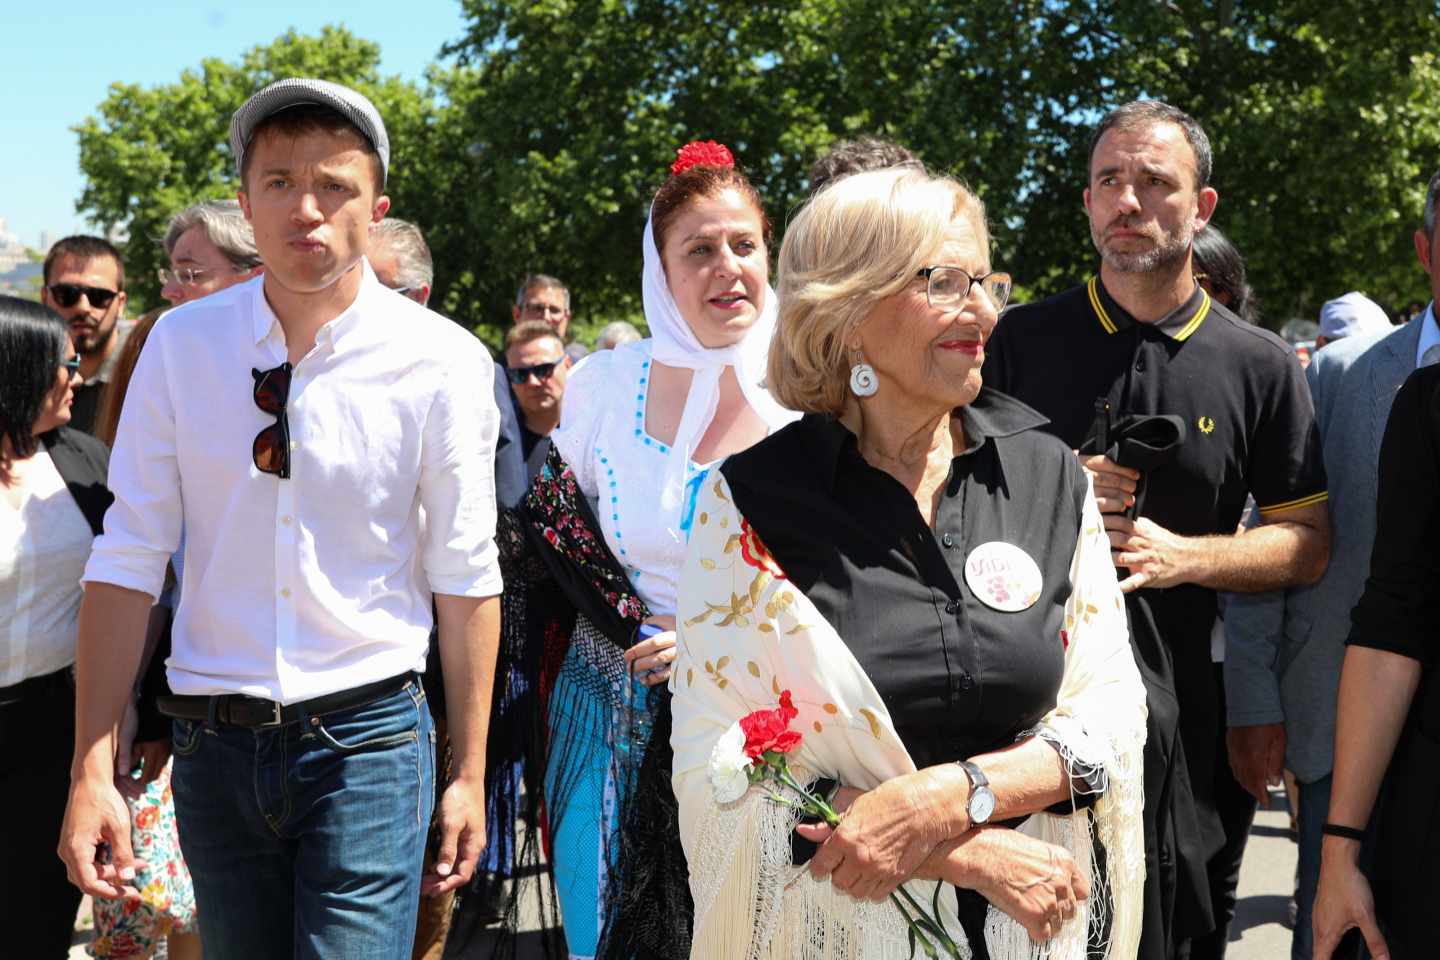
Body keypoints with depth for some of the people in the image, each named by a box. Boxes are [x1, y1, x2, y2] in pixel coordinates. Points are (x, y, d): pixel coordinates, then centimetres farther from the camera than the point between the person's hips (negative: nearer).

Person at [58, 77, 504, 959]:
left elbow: (465, 577, -2)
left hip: (367, 736, -2)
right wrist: (93, 770, -7)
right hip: (214, 744, 3)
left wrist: (470, 773, 0)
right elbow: (129, 559, -2)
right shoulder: (181, 345, -2)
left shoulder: (440, 362, -7)